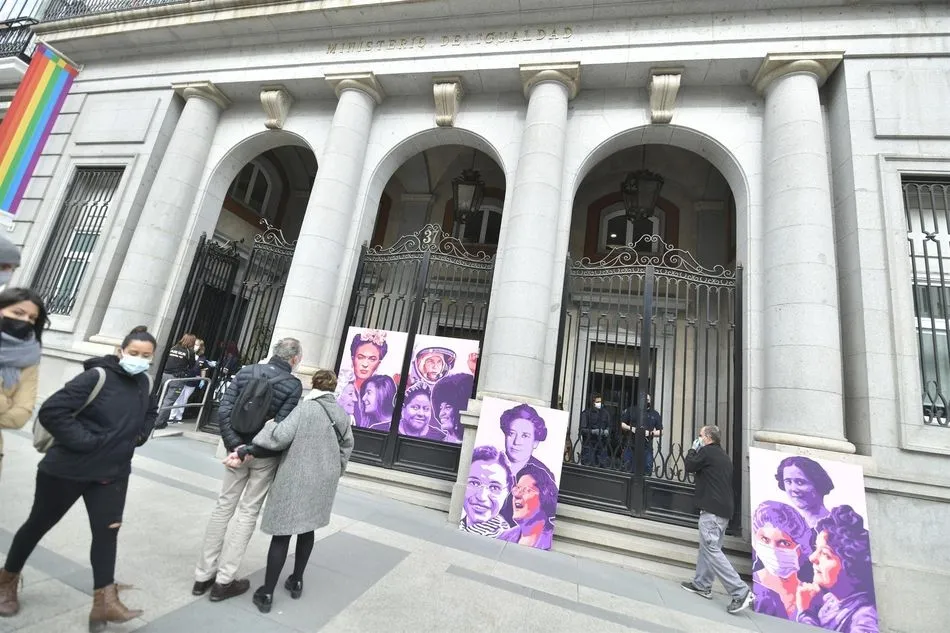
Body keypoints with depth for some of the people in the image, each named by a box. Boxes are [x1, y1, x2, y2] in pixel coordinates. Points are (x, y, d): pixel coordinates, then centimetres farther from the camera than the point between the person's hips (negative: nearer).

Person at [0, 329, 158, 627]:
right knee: (39, 524, 18)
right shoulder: (97, 377, -21)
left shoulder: (145, 383, 0)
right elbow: (51, 411, -23)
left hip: (113, 473, 4)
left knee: (107, 532, 2)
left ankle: (105, 602, 7)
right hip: (68, 468, -4)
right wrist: (83, 440, -23)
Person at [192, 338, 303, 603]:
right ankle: (223, 581, 19)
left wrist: (236, 445, -9)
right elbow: (280, 428, -22)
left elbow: (223, 411, -7)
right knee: (247, 513, 9)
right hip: (265, 457, -4)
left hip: (239, 450, 5)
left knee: (224, 507, 17)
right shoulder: (294, 385, -15)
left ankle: (203, 575, 28)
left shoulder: (246, 371, 0)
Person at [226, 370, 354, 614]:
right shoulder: (343, 414, 3)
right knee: (307, 529, 21)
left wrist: (247, 450, -12)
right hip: (324, 481, 6)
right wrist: (335, 471, 23)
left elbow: (281, 436, -21)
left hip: (296, 479, -5)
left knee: (282, 532, 5)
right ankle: (297, 581, 34)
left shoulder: (306, 408, -15)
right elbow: (347, 446, 11)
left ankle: (266, 594, 15)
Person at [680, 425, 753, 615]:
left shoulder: (708, 451, -11)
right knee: (707, 547, 16)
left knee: (712, 549, -8)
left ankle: (741, 592, -10)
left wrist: (693, 449, 8)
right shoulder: (723, 456, 18)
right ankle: (702, 584, 24)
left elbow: (690, 466, -4)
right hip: (724, 509, 10)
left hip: (712, 509, -10)